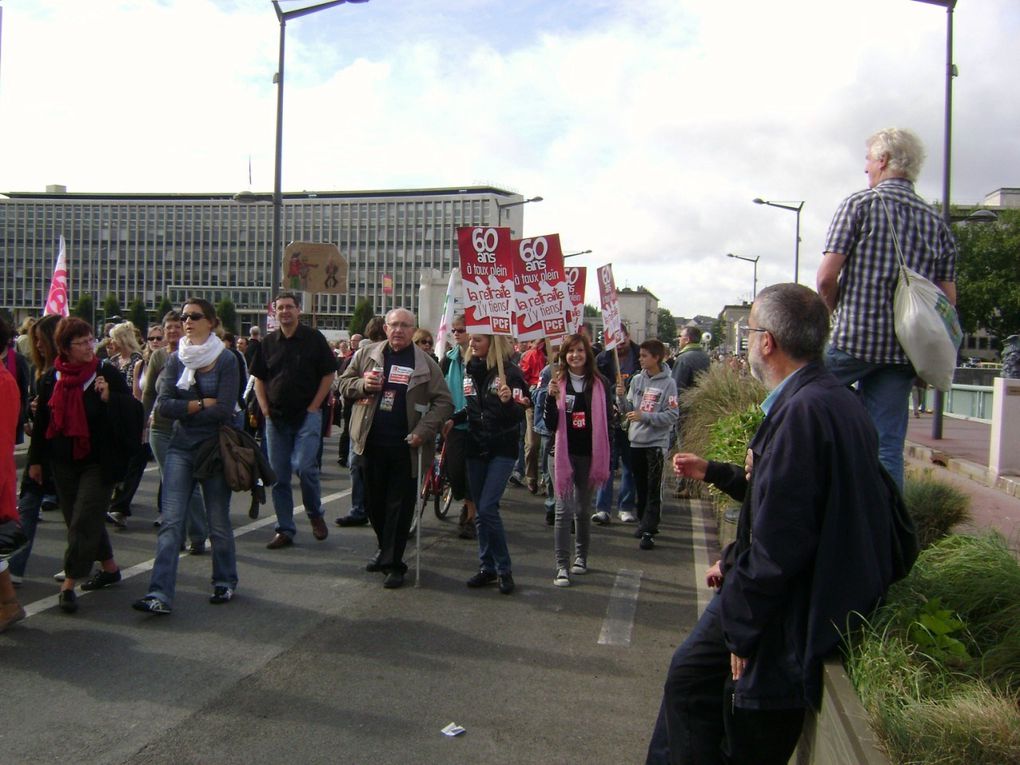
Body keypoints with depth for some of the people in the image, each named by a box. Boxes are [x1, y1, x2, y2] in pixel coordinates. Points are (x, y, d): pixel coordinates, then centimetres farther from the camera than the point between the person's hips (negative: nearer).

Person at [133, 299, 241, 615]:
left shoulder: (225, 360, -6)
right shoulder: (176, 359, 6)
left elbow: (224, 410, -15)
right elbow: (164, 404, -5)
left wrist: (186, 409, -7)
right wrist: (203, 403, -12)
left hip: (215, 448, -3)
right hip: (180, 448, 3)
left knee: (218, 523, 6)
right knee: (171, 521, -5)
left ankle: (225, 583, 25)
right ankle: (160, 594, -6)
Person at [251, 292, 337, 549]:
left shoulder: (313, 338, -1)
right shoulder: (268, 342, 10)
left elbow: (329, 375, -1)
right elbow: (259, 378, 14)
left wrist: (314, 406, -8)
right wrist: (265, 409, 2)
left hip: (307, 415, -4)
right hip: (276, 417, 4)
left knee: (304, 466, -17)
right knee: (279, 476, 5)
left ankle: (315, 513, 9)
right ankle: (284, 530, 15)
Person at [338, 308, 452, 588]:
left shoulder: (425, 363, -1)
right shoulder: (367, 354, 7)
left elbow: (443, 402, -2)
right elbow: (344, 382, 14)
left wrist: (423, 431, -15)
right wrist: (362, 385, -9)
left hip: (406, 446, -3)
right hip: (372, 442, 3)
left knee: (400, 505, 0)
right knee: (374, 501, 15)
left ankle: (393, 562, 8)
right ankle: (385, 549, 35)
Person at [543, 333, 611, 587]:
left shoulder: (600, 384, 0)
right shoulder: (557, 383, -2)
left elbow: (606, 423, 3)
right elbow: (550, 425, -4)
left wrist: (605, 461, 1)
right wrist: (551, 398, -21)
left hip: (589, 455, 1)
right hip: (564, 454, -1)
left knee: (583, 509, 14)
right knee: (564, 511, -5)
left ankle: (581, 557, 30)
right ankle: (562, 566, -1)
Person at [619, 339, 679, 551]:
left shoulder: (668, 383, -8)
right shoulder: (637, 380, 7)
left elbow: (672, 415, -13)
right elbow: (628, 411, 10)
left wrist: (644, 416, -19)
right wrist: (622, 398, -9)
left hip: (657, 442, -5)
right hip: (636, 440, 5)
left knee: (654, 489, -3)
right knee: (640, 487, 14)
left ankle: (648, 530, -1)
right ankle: (644, 523, 27)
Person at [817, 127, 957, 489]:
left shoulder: (860, 204, -3)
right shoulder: (937, 223, 12)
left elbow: (826, 277, -10)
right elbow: (948, 300, 10)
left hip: (853, 339, -5)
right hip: (905, 351, 5)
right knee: (888, 445, 6)